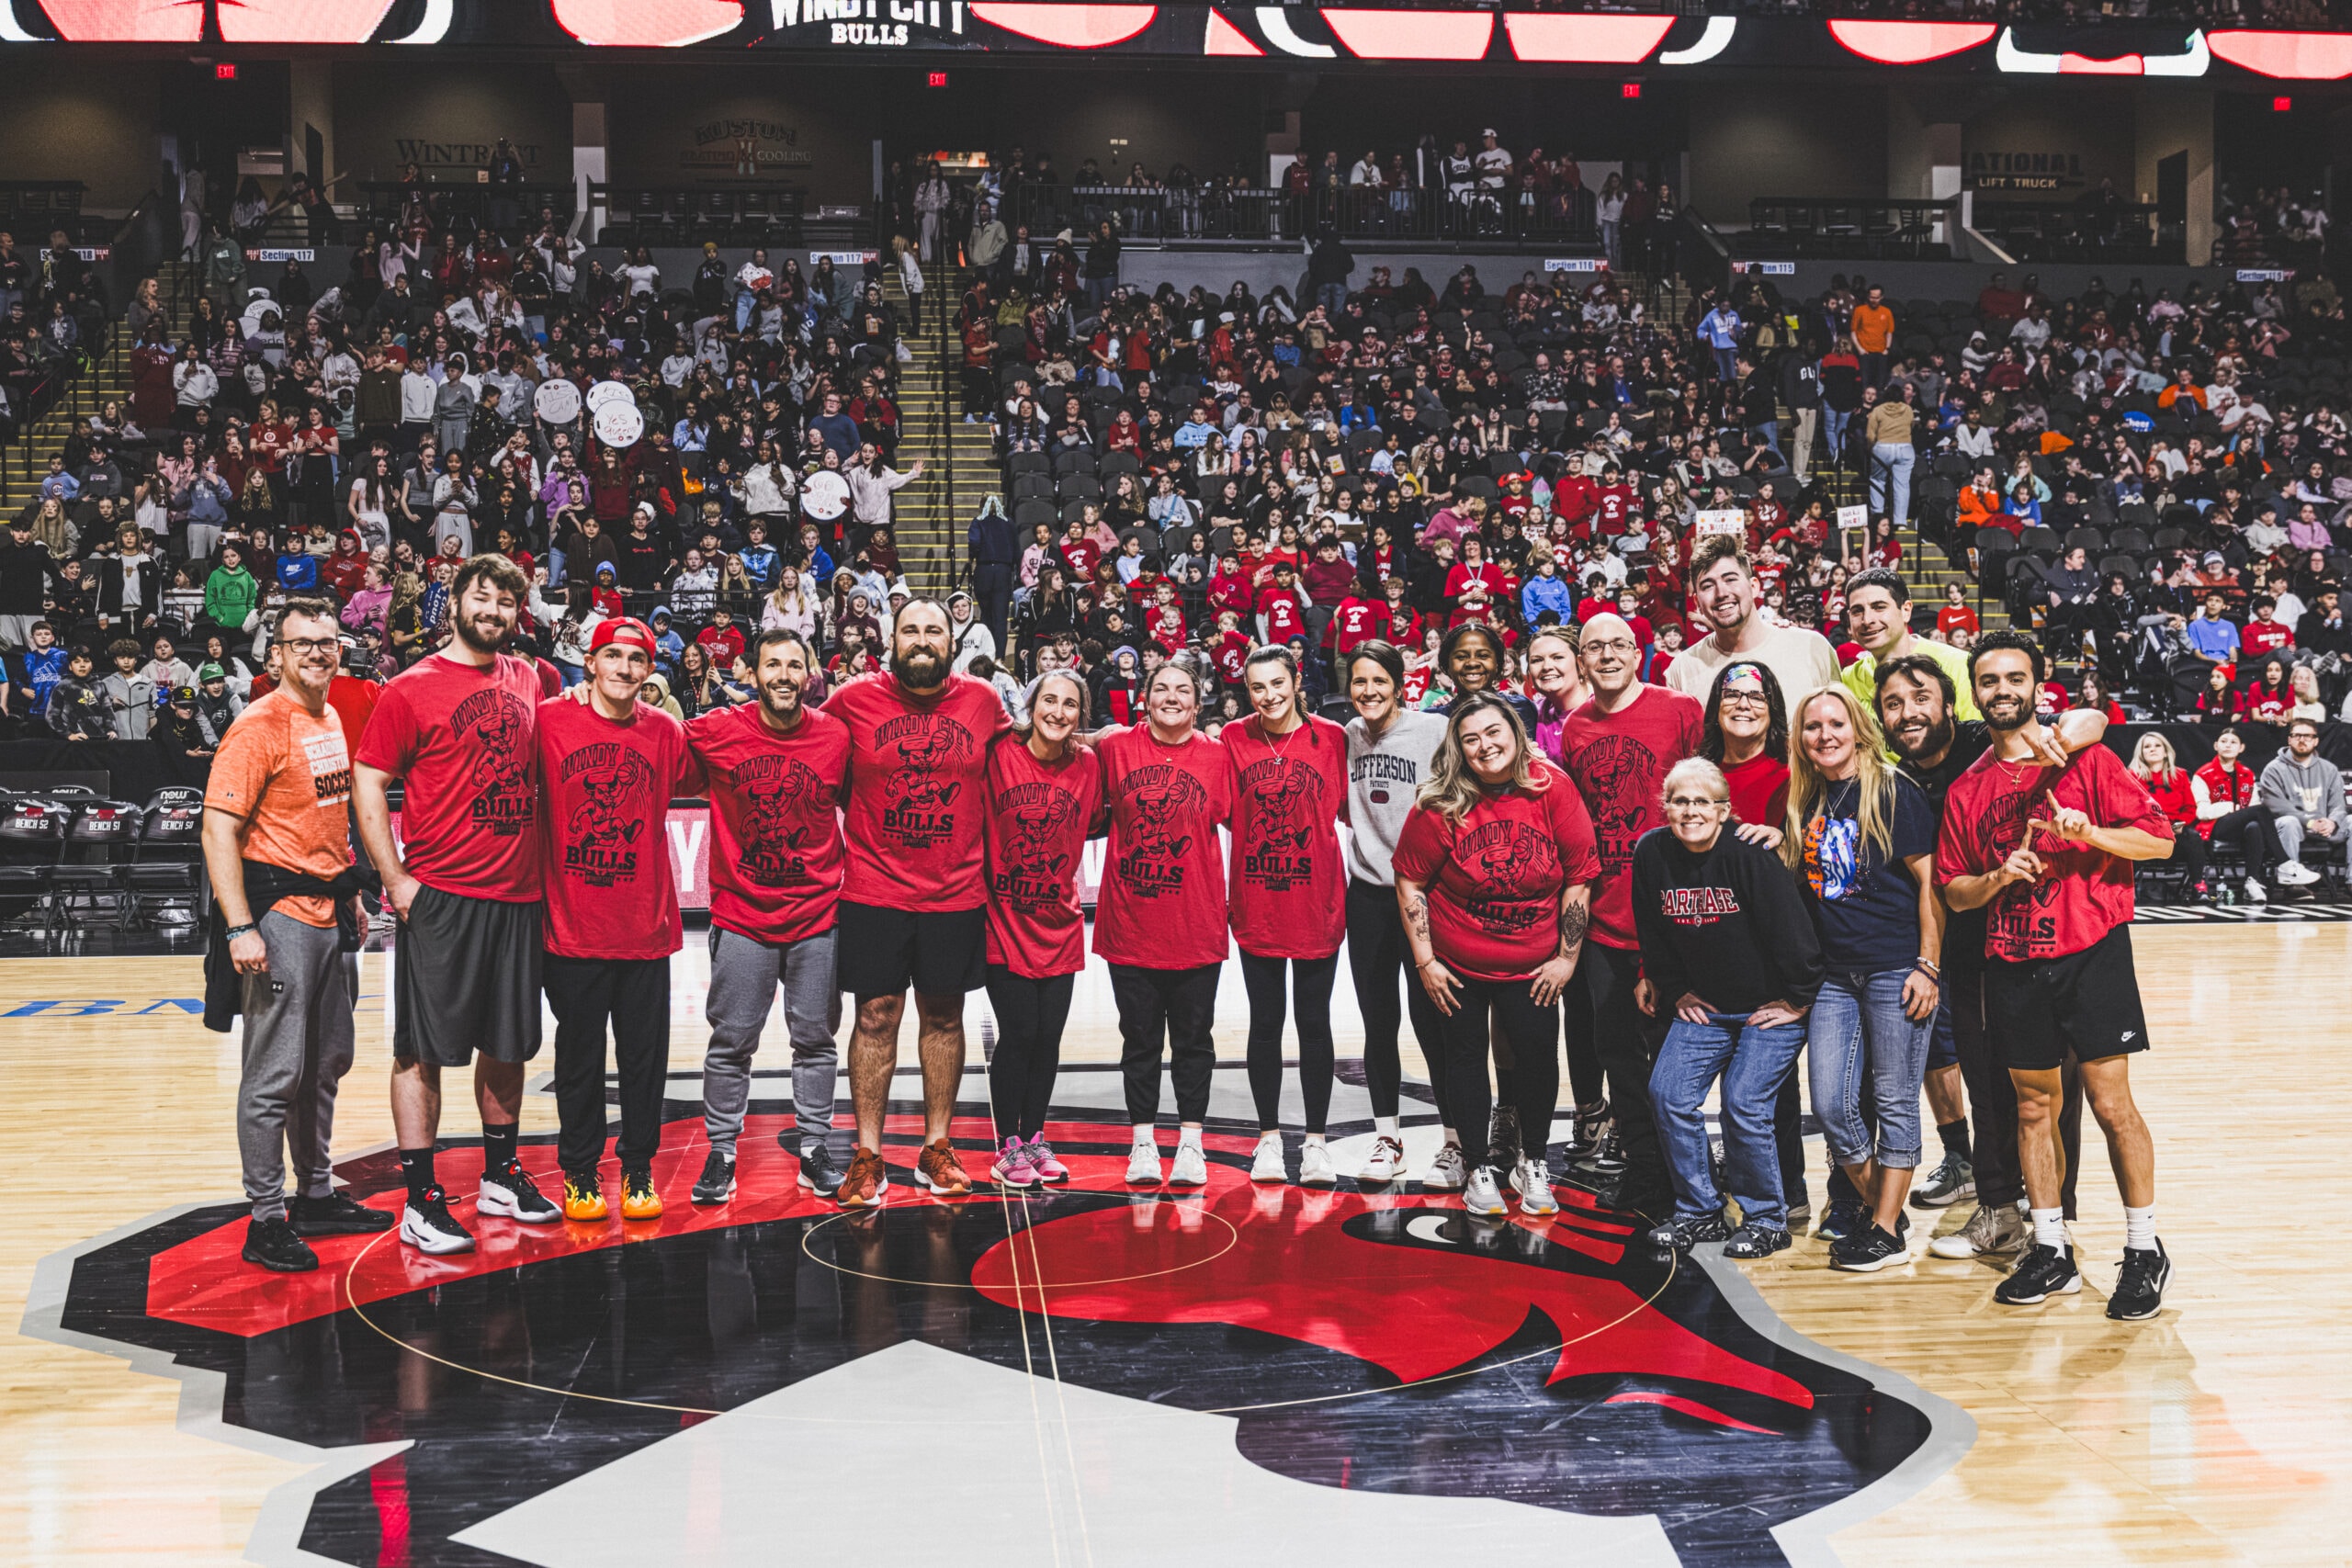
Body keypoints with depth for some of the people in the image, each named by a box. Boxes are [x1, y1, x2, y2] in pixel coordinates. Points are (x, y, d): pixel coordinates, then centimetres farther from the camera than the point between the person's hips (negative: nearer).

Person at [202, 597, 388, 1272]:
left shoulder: (333, 721, 13)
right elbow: (219, 830, -17)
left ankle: (316, 1197, 28)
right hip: (279, 913, -9)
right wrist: (240, 928, -23)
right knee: (275, 1074, -4)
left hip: (327, 911, 9)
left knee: (328, 1062, 16)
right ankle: (265, 1221, 3)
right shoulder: (259, 728, -13)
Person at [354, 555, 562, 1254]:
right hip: (440, 896, -5)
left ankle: (500, 1176, 28)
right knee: (423, 1049, -1)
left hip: (518, 894, 6)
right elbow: (368, 782, -6)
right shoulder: (412, 689, -5)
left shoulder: (528, 680, 11)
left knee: (508, 1044, 14)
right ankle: (420, 1202, 5)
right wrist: (395, 879, -11)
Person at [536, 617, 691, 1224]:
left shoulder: (666, 732, 3)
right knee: (579, 1055, 8)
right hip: (573, 925, -2)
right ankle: (579, 1175, 22)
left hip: (646, 926, 2)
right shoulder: (549, 721, -4)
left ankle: (638, 1172, 23)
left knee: (646, 1055, 7)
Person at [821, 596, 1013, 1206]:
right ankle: (868, 1157, 11)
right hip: (874, 892, -2)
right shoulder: (854, 699, -3)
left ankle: (937, 1149, 22)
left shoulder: (983, 700, 2)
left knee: (944, 1016, 10)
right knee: (876, 1016, 2)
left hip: (956, 893, 2)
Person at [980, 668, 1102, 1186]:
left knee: (1048, 1035, 7)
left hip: (1059, 923, 3)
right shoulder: (1000, 754, -8)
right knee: (1017, 1033, -4)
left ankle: (1034, 1138, 23)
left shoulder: (1087, 764, 1)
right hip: (1005, 917, -3)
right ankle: (1009, 1145, 11)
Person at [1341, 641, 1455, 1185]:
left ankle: (1456, 1141, 8)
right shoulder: (1348, 736, 7)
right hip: (1368, 890, 4)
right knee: (1378, 1019, 9)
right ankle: (1387, 1138, 19)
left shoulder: (1435, 730, -7)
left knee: (1430, 1016, -3)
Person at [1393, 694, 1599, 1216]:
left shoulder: (1551, 789, -11)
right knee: (1466, 1055, 9)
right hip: (1456, 965, 0)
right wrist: (1425, 961, -7)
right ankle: (1481, 1165, 25)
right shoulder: (1440, 805, -14)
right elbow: (1410, 882, -6)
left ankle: (1533, 1160, 26)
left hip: (1533, 965, 1)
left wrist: (1567, 957, -5)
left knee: (1536, 1051, 5)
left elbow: (1579, 878, -6)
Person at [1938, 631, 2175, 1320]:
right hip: (2013, 966, 4)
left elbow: (2158, 839, -3)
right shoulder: (1967, 789, 10)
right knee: (2033, 1107, 8)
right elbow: (1952, 890, 10)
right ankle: (2052, 1252, 18)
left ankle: (2144, 1250, 9)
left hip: (2091, 952, -4)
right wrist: (1999, 877, -9)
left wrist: (2088, 831, -19)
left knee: (2111, 1102, -4)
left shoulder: (2084, 759, 1)